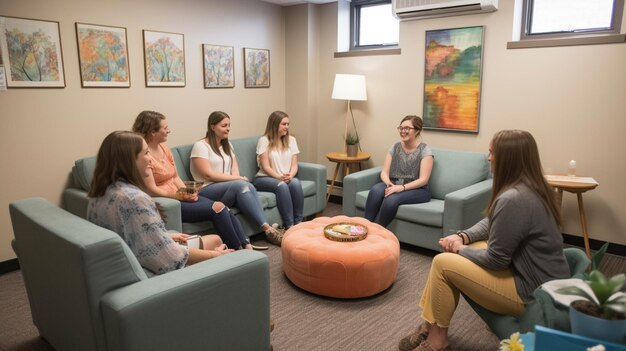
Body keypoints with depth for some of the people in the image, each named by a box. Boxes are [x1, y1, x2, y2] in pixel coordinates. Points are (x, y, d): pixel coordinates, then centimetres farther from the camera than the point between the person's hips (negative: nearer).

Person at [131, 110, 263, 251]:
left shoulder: (164, 148, 11)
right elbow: (151, 190, -17)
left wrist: (187, 192, -3)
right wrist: (180, 196, -16)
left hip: (178, 196, 8)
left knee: (224, 209, -12)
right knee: (217, 208, -19)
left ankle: (246, 245, -11)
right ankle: (238, 249, -8)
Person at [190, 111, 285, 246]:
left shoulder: (227, 145, 21)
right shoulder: (201, 146, -2)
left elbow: (234, 169, 13)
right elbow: (208, 175, -12)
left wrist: (237, 178, -11)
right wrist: (236, 178, -12)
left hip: (229, 186, 6)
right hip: (207, 190, -6)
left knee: (248, 187, -29)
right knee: (241, 185, -33)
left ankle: (266, 228, -38)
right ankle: (267, 228, -36)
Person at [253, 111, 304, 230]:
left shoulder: (291, 140, 9)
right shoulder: (264, 140, -4)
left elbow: (294, 165, 4)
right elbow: (266, 167, -10)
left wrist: (290, 175, -18)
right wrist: (280, 177, -25)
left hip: (287, 178, 4)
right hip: (264, 178, -3)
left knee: (296, 182, -30)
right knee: (281, 185, -35)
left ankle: (298, 223, -25)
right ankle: (290, 226, -32)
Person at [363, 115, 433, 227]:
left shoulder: (424, 150, -4)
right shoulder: (394, 147, 8)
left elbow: (423, 179, -12)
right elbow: (384, 172, 3)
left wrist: (402, 187, -26)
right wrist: (389, 184, -20)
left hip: (417, 190, -3)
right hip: (394, 186, 4)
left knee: (392, 198, -36)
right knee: (376, 190, -31)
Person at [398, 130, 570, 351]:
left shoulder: (512, 199, -29)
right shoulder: (532, 187, 4)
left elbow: (495, 259, -22)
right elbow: (491, 223, 14)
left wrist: (461, 249, -5)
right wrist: (463, 237, -1)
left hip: (532, 293, -10)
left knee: (442, 263, -8)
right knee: (451, 254, 11)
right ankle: (429, 327, 17)